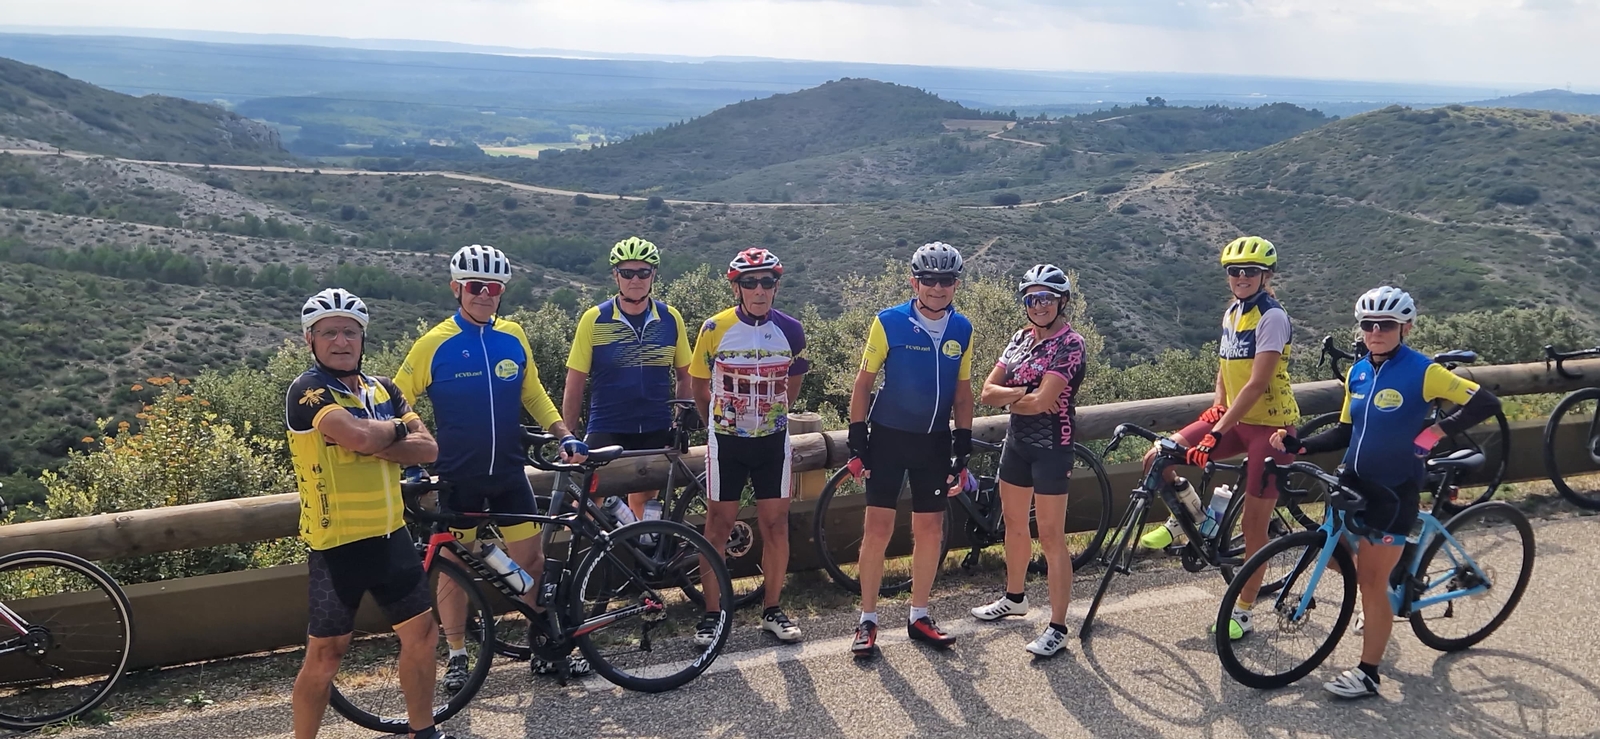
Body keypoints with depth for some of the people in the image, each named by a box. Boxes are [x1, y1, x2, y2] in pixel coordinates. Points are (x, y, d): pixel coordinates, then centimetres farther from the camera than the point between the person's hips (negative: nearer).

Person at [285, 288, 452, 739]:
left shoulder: (383, 389, 9)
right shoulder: (308, 390, -11)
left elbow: (428, 449, -1)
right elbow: (358, 436, -29)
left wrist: (374, 442, -16)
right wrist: (396, 428, -8)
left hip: (389, 535, 7)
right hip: (337, 543, -7)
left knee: (422, 633, 13)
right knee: (325, 655, 1)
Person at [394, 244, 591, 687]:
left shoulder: (513, 337, 2)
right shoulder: (436, 343, -9)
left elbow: (533, 394, 12)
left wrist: (565, 436, 1)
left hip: (509, 472, 3)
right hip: (458, 476, -3)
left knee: (531, 560, 6)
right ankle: (457, 656, 24)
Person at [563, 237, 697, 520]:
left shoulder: (671, 319, 1)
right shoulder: (594, 319, -6)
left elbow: (684, 375, 10)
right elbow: (574, 383, -2)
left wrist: (685, 417, -1)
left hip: (655, 432, 2)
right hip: (606, 432, -2)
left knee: (643, 504, 13)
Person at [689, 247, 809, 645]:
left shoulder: (790, 330, -5)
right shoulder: (715, 329, -11)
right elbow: (700, 385, 3)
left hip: (773, 440, 2)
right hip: (726, 441, -2)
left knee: (776, 524, 6)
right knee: (718, 524, 4)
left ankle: (772, 609, 21)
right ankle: (712, 613, 17)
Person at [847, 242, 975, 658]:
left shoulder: (961, 330, 2)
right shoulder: (889, 323, -9)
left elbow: (963, 390, 9)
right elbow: (864, 381, -5)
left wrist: (963, 445, 5)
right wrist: (857, 438, -8)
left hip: (934, 441, 4)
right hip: (889, 437, -3)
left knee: (930, 530, 8)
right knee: (878, 529, -2)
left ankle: (919, 616, 23)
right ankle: (867, 620, 10)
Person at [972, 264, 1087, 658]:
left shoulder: (1069, 344, -16)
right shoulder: (1021, 338, 7)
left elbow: (1040, 402, -24)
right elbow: (988, 392, 1)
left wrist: (1009, 397, -5)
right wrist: (1023, 393, -15)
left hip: (1051, 448, -8)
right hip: (1016, 441, 8)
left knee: (1051, 537, -4)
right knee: (1013, 522, 20)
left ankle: (1057, 628, 3)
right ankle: (1014, 598, 40)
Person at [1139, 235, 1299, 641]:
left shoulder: (1271, 317, -17)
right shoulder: (1232, 313, 8)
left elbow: (1257, 384, -24)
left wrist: (1218, 431, -29)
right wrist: (1216, 407, 0)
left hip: (1270, 426, -7)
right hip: (1236, 419, 7)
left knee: (1253, 525, 1)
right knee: (1159, 458, -11)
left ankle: (1243, 613, 14)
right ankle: (1189, 509, 18)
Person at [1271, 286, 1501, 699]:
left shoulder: (1422, 371, -15)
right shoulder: (1358, 372, 3)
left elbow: (1487, 404, -16)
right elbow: (1345, 432, 9)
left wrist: (1436, 432, -25)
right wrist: (1299, 446, -4)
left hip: (1393, 491, -6)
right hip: (1354, 482, 7)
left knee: (1373, 584, -2)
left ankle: (1367, 674, 12)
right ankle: (1386, 599, 39)